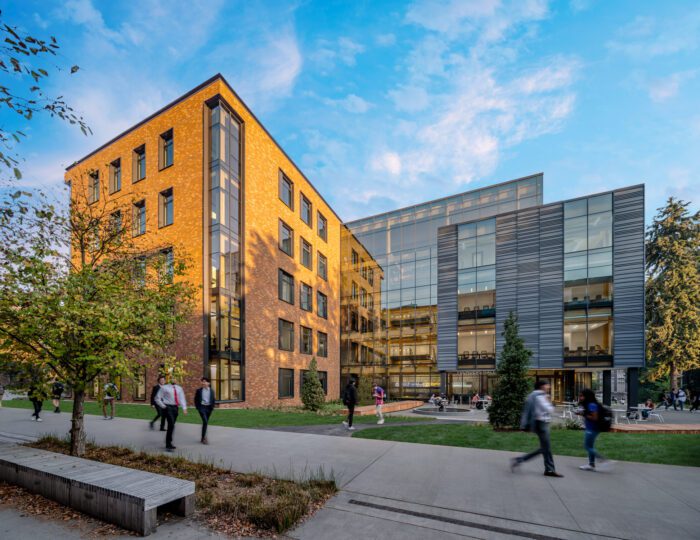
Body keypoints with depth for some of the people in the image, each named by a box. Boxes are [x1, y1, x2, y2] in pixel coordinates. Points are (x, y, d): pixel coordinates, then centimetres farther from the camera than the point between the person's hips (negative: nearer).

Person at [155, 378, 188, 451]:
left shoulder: (179, 388, 10)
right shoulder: (164, 388, -3)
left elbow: (182, 398, 5)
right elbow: (157, 398, 1)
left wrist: (184, 408, -5)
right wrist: (163, 406, -5)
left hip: (176, 408, 5)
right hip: (168, 407, -5)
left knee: (171, 425, 12)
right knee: (171, 425, -15)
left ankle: (169, 443, 25)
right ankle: (168, 445, -9)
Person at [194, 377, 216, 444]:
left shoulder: (211, 390, 3)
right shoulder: (199, 390, -2)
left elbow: (214, 400, 9)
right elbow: (196, 399, 5)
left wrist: (212, 407, 1)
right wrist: (197, 407, -2)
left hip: (209, 407, 3)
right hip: (202, 407, -3)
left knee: (205, 422, 10)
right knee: (205, 421, -17)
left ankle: (203, 438, 23)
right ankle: (204, 437, -11)